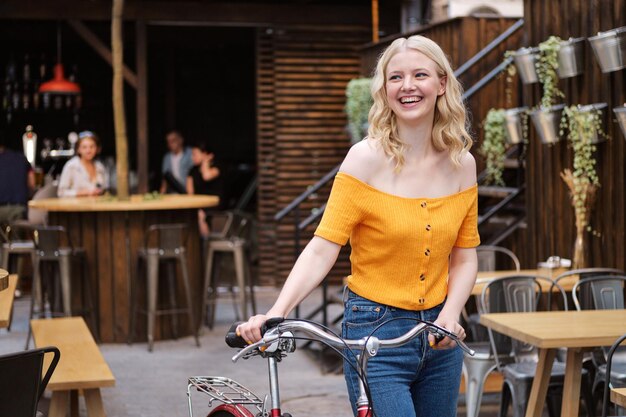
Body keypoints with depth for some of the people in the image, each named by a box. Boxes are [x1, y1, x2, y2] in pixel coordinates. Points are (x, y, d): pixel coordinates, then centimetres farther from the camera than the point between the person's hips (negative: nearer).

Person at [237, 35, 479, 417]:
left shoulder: (462, 163, 3)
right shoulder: (367, 158, -11)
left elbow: (465, 258, 6)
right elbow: (323, 247, -15)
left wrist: (450, 316, -11)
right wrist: (276, 313, -27)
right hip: (375, 335, -5)